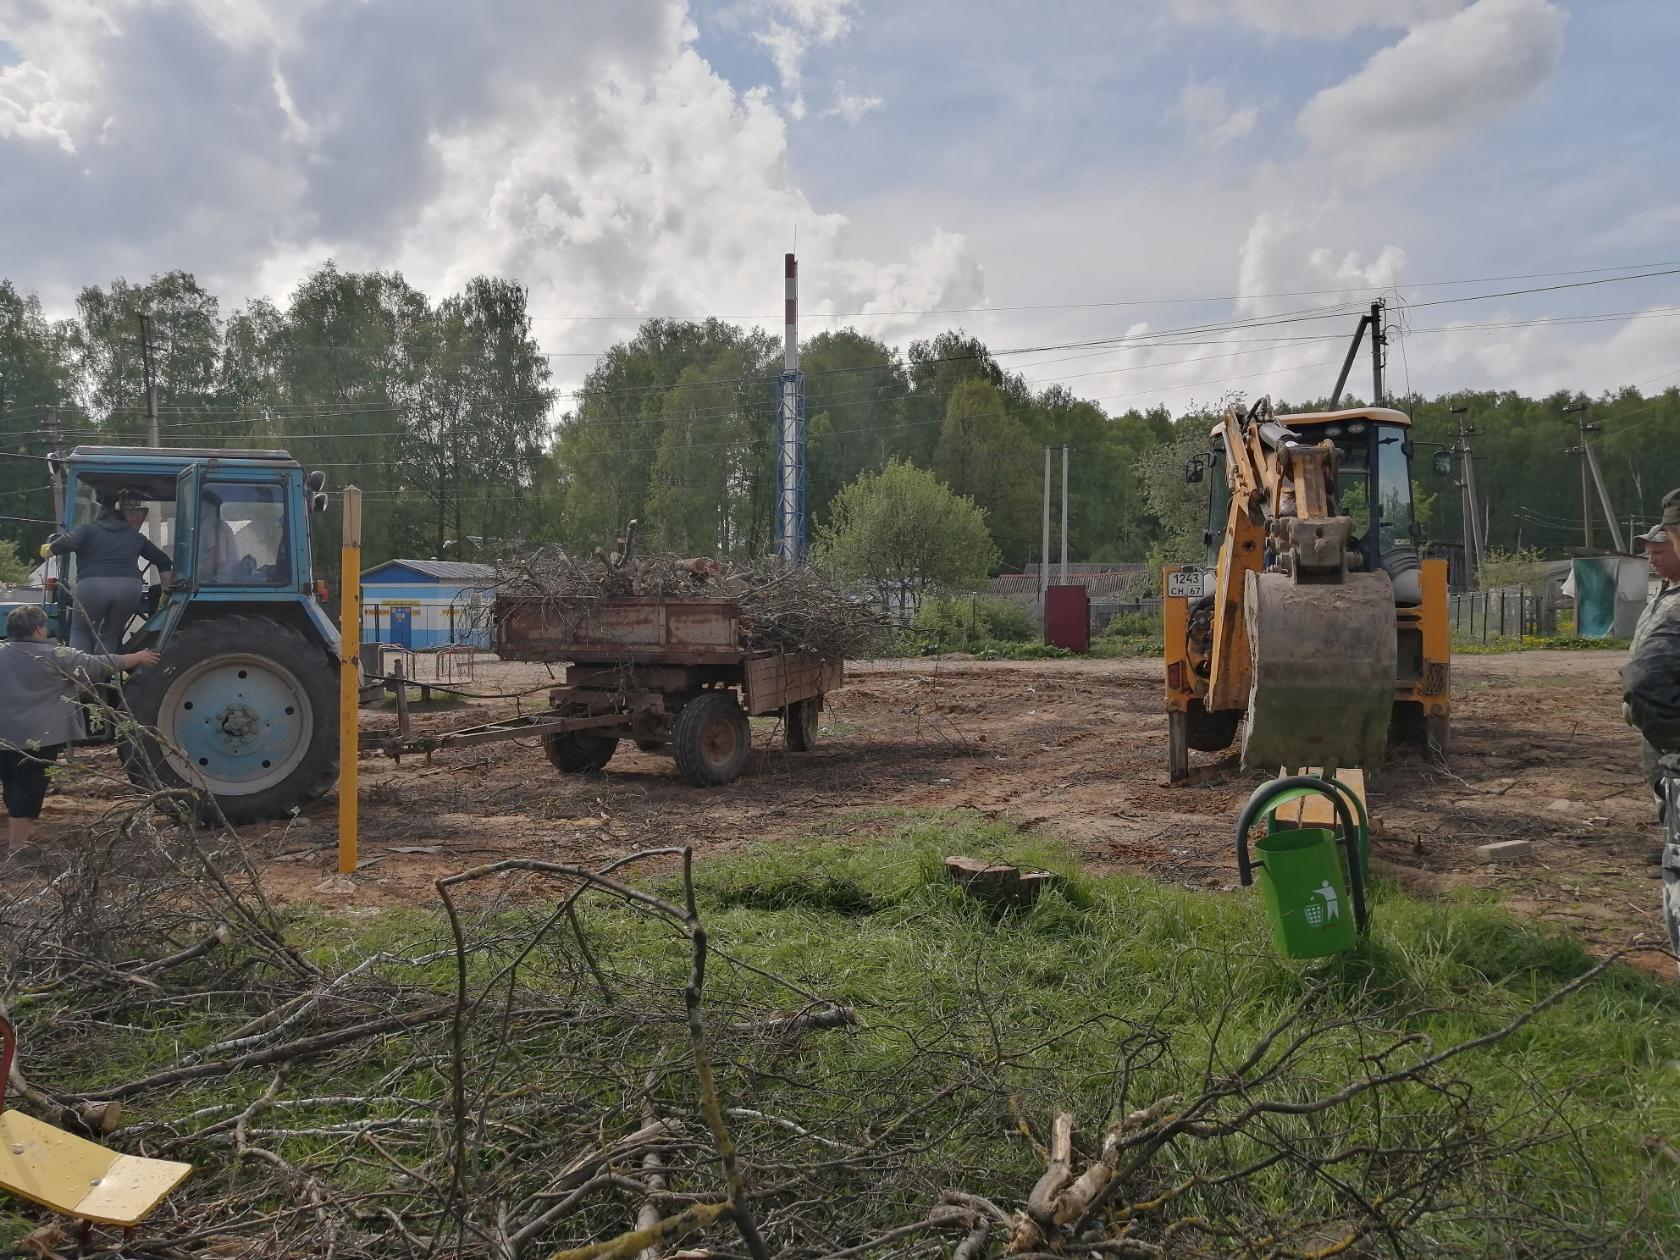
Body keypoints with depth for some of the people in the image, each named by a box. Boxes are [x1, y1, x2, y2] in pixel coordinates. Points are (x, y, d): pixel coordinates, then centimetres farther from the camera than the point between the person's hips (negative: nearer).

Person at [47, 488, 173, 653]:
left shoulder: (89, 529, 17)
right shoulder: (136, 537, 24)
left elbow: (66, 543, -1)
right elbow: (165, 562, 24)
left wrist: (46, 551, 19)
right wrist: (166, 592, 28)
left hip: (92, 585, -1)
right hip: (129, 588, 1)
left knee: (81, 631, 19)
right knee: (110, 637, 18)